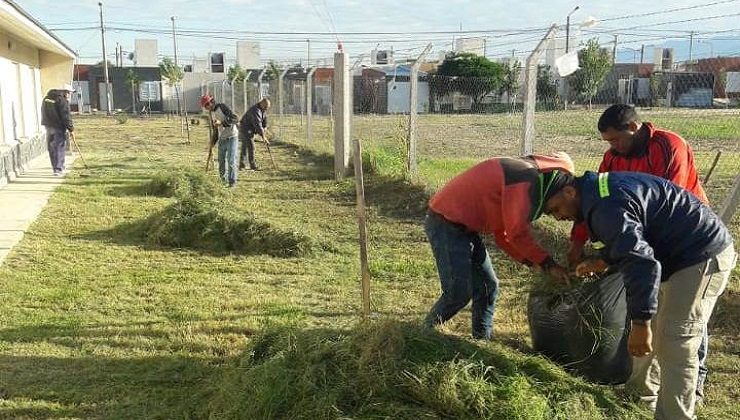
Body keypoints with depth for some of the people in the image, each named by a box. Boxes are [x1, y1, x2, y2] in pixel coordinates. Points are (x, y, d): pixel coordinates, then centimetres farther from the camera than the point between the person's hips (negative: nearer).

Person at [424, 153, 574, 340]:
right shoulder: (527, 178, -16)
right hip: (446, 224, -10)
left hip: (462, 226, 10)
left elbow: (503, 235, 15)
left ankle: (482, 339, 20)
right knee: (459, 292, -11)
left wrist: (537, 262, 7)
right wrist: (548, 263, -9)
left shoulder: (525, 175, 16)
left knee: (488, 287, 12)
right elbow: (517, 233, -19)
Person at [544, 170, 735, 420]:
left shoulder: (606, 207, -25)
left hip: (703, 258, -11)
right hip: (685, 253, 11)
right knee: (652, 332, 17)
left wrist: (640, 323, -30)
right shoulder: (600, 188, 8)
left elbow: (640, 262, -33)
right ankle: (642, 393, 31)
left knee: (674, 346, -8)